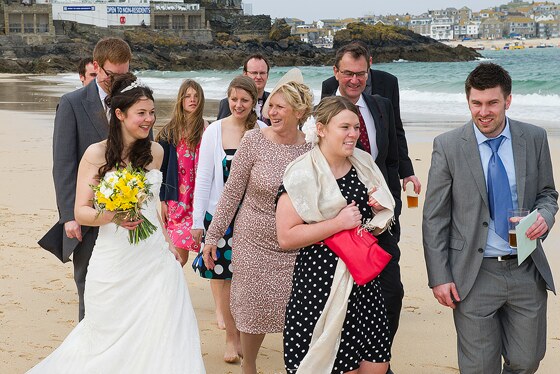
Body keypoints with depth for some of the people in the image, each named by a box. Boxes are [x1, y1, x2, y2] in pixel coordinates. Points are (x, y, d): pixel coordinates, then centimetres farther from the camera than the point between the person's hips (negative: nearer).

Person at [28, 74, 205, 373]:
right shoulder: (96, 154, -7)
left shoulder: (155, 152, 5)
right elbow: (81, 211, -8)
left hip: (155, 257, 3)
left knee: (159, 335, 0)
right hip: (114, 262, -3)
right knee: (111, 339, 8)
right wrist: (114, 216, -26)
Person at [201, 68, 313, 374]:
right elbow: (232, 192, -4)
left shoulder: (312, 147, -4)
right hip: (254, 243, -1)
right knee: (255, 312, 8)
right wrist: (212, 236, -3)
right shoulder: (254, 140, -9)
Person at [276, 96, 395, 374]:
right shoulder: (303, 174, -12)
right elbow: (286, 237, -18)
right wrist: (338, 223, -21)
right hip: (320, 286, -6)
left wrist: (379, 210, 1)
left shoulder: (364, 164, 9)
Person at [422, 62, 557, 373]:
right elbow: (434, 218, -3)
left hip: (527, 270, 2)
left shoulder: (534, 138, 1)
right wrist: (439, 277, -6)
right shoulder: (448, 146, -6)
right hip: (475, 275, -2)